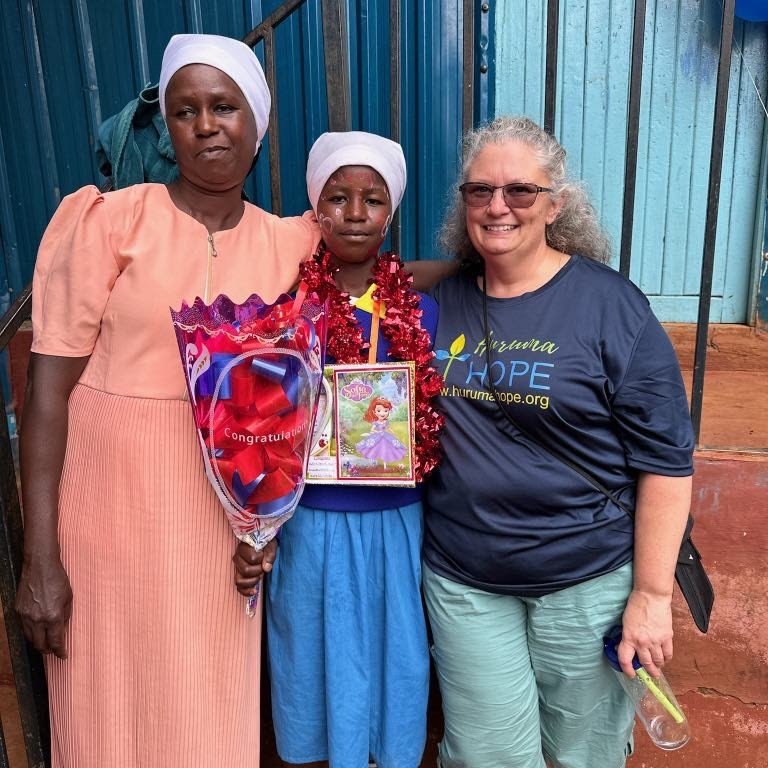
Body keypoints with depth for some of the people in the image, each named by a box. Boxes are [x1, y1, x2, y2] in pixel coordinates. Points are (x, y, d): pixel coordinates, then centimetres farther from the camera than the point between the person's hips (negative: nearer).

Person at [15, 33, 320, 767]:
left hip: (222, 524, 3)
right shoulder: (109, 220, -8)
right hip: (114, 514, -2)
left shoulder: (287, 243, 1)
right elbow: (48, 386, -10)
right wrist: (40, 557, -13)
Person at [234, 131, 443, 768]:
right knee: (319, 665, 16)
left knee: (396, 663, 18)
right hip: (311, 524, -1)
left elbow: (437, 430, 6)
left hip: (398, 523, 2)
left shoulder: (421, 311, -2)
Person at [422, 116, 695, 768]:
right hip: (462, 580, 3)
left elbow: (666, 462, -10)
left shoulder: (610, 306, -11)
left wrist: (651, 594, -10)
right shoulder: (441, 302, 0)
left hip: (588, 582, -2)